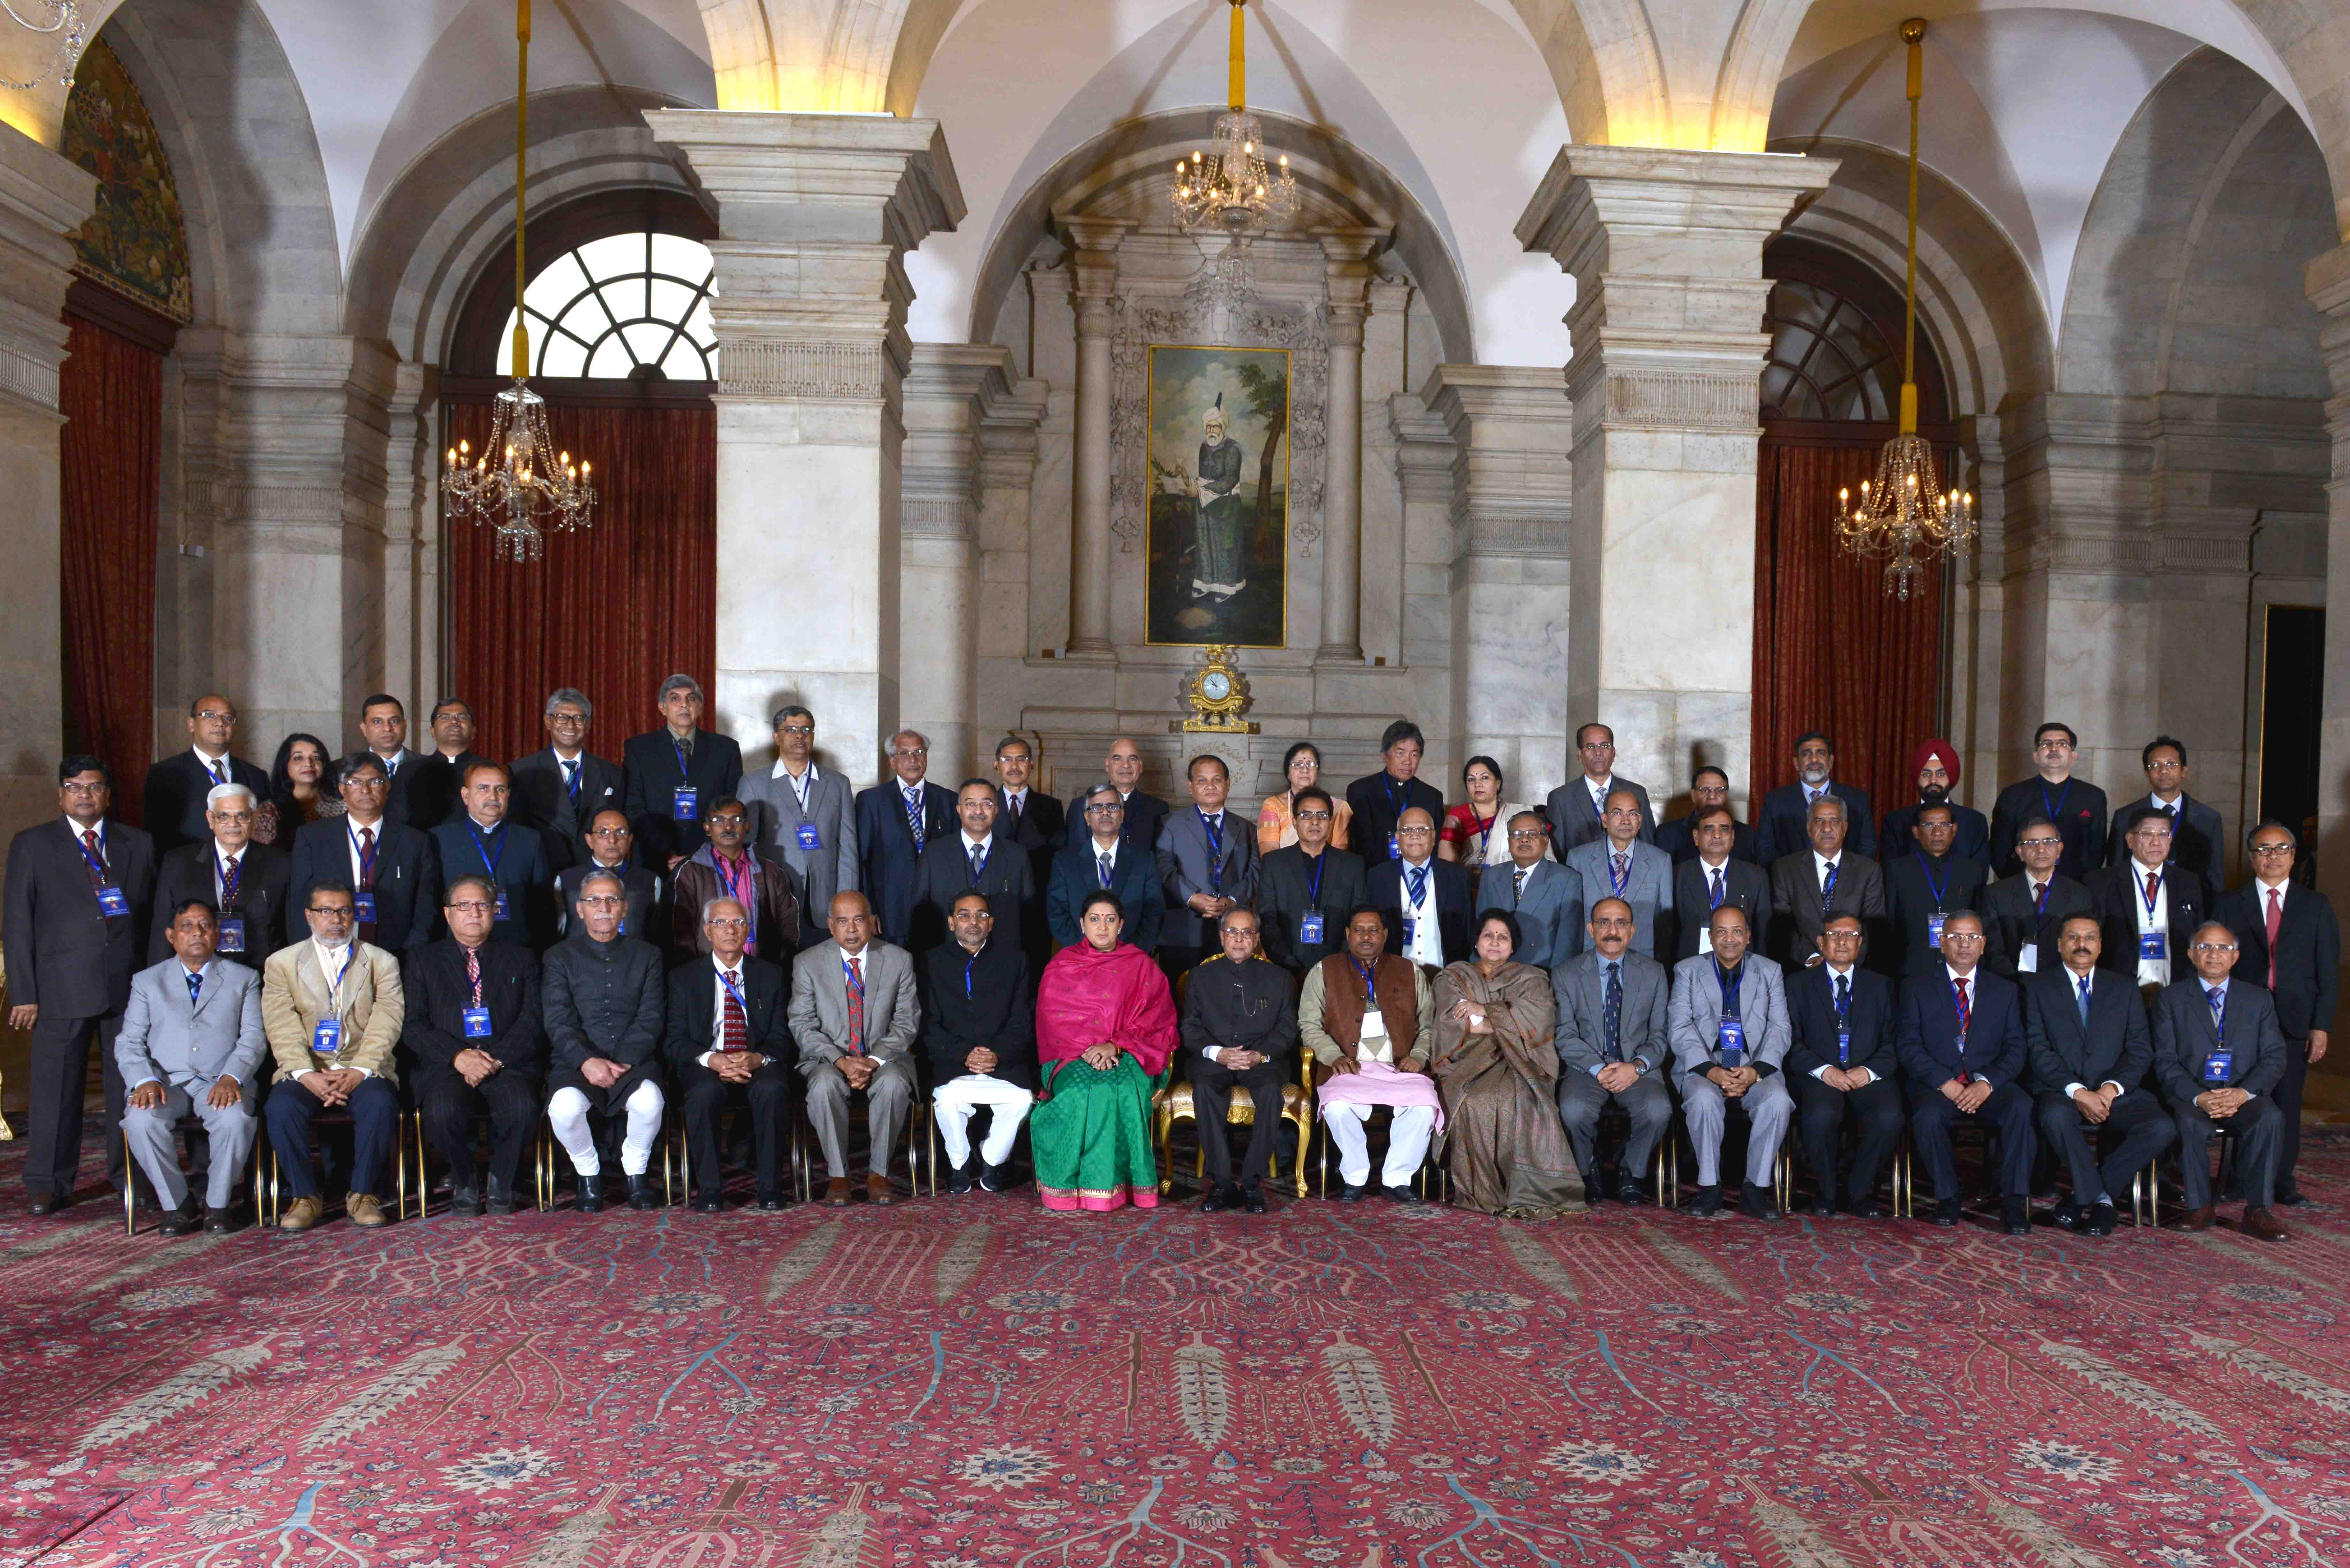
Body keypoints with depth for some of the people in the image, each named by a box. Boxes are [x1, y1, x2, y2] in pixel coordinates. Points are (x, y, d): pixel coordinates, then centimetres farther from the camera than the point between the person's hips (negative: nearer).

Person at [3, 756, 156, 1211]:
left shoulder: (139, 845, 13)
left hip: (130, 986, 2)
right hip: (63, 989, -2)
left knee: (130, 1087, 6)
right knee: (55, 1087, 2)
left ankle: (129, 1174, 17)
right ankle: (50, 1184, 12)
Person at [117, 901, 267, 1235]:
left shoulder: (244, 979, 15)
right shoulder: (147, 981, 18)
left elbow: (253, 1039, 4)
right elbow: (129, 1043, 8)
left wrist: (231, 1078, -16)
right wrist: (145, 1080, -13)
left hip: (220, 1082, -1)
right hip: (165, 1081, 1)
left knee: (237, 1120, -34)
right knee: (142, 1121, -32)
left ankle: (218, 1204, -10)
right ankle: (177, 1204, -11)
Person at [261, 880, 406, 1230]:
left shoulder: (382, 962, 11)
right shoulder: (281, 963, 11)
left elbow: (386, 1025, -2)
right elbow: (282, 1030, -1)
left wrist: (359, 1072, -17)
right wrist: (306, 1075, -17)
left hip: (364, 1071, -1)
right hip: (306, 1072, 1)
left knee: (380, 1104, -31)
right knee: (281, 1107, -30)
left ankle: (362, 1194, -13)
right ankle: (306, 1196, -12)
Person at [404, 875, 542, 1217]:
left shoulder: (520, 959, 18)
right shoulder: (423, 961, 17)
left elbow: (533, 1021, 5)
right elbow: (412, 1026, 4)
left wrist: (496, 1060, -12)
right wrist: (459, 1056, -13)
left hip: (507, 1064, 0)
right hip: (446, 1066, 0)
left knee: (522, 1108, -32)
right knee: (442, 1110, -33)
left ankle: (501, 1183, -5)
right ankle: (465, 1183, -4)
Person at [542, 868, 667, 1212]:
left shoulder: (647, 955, 13)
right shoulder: (560, 957, 10)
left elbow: (651, 1018, 3)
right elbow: (558, 1022, -1)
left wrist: (623, 1061, -13)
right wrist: (587, 1061, -19)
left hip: (633, 1061, 0)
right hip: (576, 1064, 0)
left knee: (649, 1100, -32)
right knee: (565, 1105, -33)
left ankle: (636, 1173, -4)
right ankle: (588, 1174, -3)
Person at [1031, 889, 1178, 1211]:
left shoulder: (1141, 966, 11)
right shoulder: (1061, 966, 12)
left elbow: (1156, 1021, 2)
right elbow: (1054, 1020, 2)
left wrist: (1114, 1045, -13)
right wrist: (1086, 1050, -15)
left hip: (1126, 1055, 0)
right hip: (1070, 1057, 0)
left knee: (1123, 1089, -35)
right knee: (1081, 1089, -35)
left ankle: (1115, 1181, -27)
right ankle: (1074, 1184, -25)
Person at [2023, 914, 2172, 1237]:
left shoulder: (2124, 990, 17)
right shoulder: (2037, 987, 8)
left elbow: (2141, 1051, 7)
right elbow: (2038, 1049, -3)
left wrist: (2111, 1088, -12)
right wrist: (2077, 1091, -17)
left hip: (2116, 1094, 3)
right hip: (2061, 1092, -3)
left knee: (2162, 1128, -27)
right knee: (2055, 1117, -37)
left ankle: (2085, 1197, -12)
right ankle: (2099, 1197, -15)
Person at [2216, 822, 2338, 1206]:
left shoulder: (2317, 906, 10)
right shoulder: (2229, 906, 8)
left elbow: (2328, 971, 7)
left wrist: (2321, 1026, -1)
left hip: (2294, 1024, 1)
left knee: (2287, 1103, 3)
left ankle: (2283, 1181, 13)